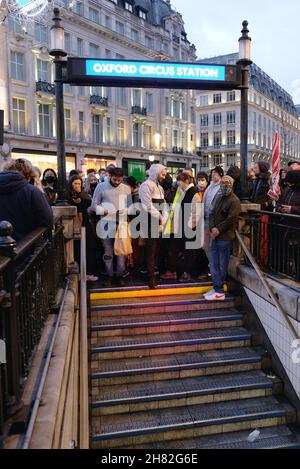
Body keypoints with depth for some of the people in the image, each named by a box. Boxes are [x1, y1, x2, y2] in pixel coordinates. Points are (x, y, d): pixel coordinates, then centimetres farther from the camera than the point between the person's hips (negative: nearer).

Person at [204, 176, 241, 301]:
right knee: (213, 264, 9)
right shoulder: (218, 198, 18)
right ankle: (217, 289, 19)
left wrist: (218, 229, -13)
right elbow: (211, 213, 13)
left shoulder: (234, 201, -7)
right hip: (215, 236, 8)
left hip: (226, 237, -8)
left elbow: (231, 219, -14)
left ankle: (219, 291, 8)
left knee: (222, 266, -1)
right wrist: (212, 228, -4)